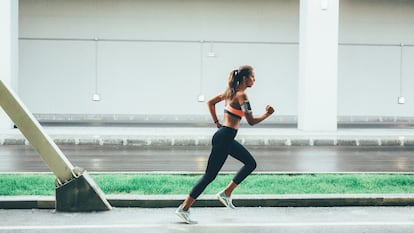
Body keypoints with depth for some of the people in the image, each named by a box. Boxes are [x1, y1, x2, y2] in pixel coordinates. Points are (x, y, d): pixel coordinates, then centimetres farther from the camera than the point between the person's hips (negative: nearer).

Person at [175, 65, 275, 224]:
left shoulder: (231, 91, 11)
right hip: (224, 138, -10)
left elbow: (210, 102, 20)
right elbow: (251, 121, -17)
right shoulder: (241, 95, -16)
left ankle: (226, 193, 17)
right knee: (210, 175, -4)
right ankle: (184, 208, 1)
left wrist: (216, 122, 19)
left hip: (226, 138, 10)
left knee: (251, 163, 16)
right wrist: (267, 114, -4)